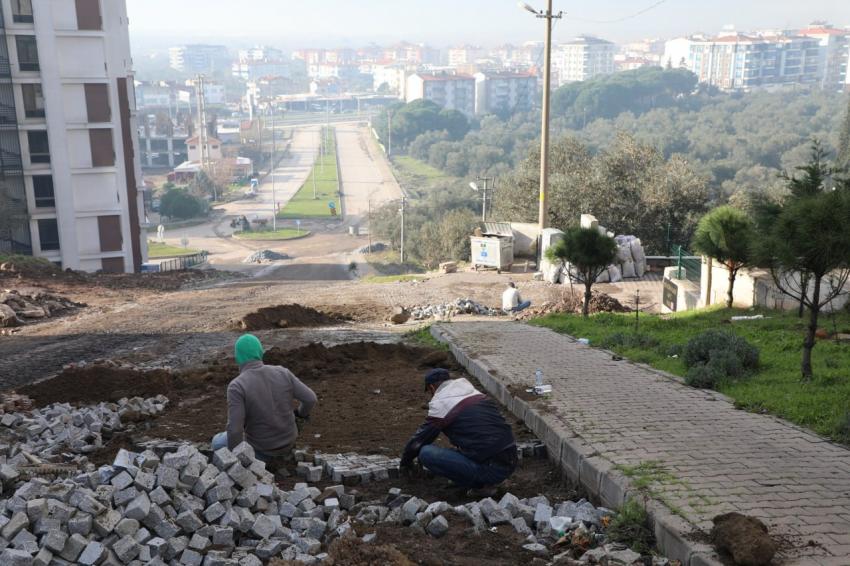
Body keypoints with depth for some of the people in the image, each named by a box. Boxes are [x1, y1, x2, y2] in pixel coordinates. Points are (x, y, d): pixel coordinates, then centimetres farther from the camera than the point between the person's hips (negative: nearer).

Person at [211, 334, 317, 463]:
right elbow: (310, 398, -10)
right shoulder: (281, 373, -13)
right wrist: (302, 412, 13)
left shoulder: (237, 386, -25)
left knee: (219, 442, 22)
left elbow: (234, 429, -29)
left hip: (261, 448, -3)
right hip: (286, 442, 4)